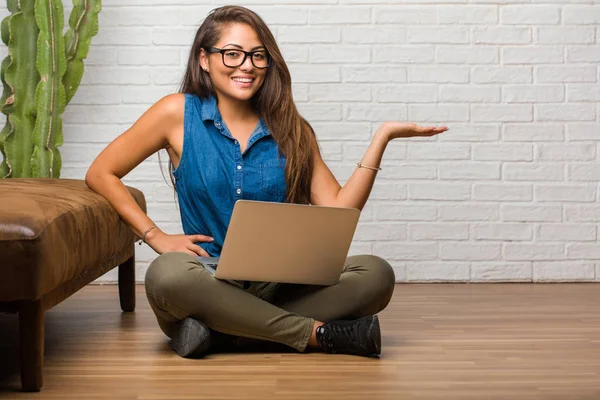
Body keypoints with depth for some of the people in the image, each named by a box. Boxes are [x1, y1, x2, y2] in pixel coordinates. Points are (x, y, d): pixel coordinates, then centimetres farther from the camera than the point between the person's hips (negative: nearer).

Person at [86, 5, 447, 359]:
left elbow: (339, 212, 2)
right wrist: (156, 237, -5)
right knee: (168, 274, -37)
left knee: (376, 274, -22)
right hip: (212, 283, -2)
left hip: (280, 286, 3)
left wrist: (382, 138, -4)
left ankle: (221, 332, -24)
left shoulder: (289, 129, 8)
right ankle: (318, 332, -24)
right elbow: (100, 173, 5)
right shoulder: (180, 113, 2)